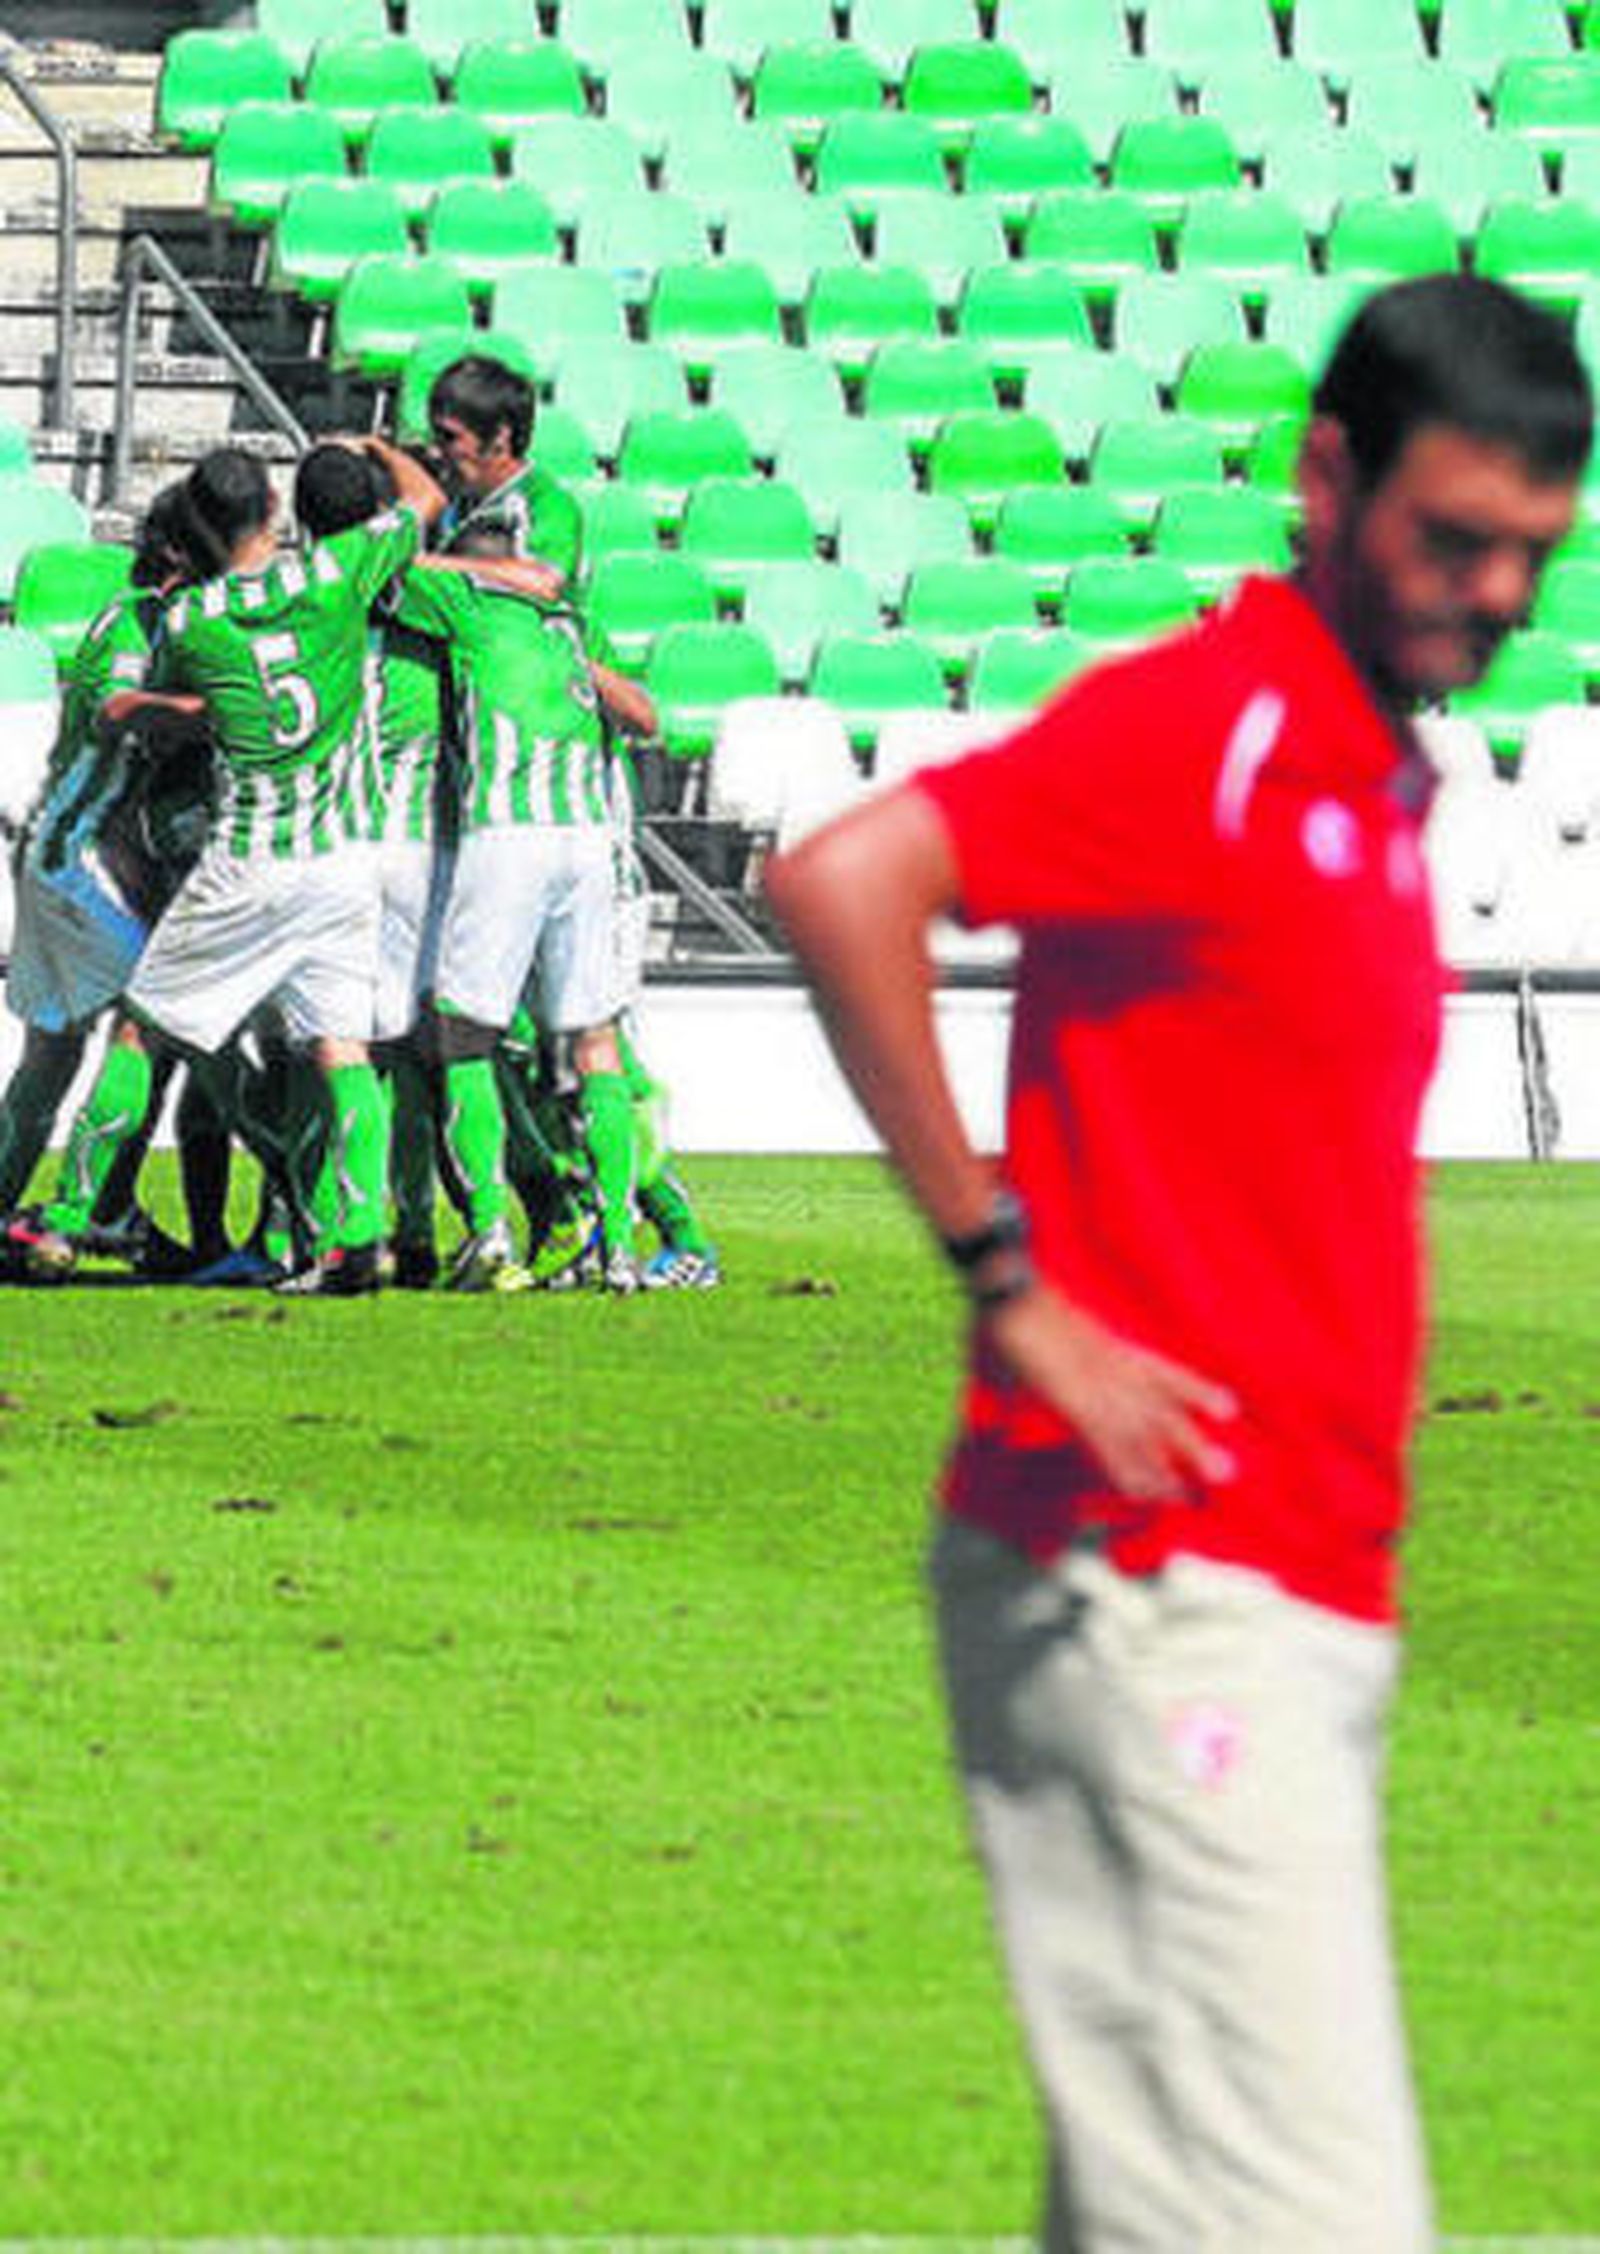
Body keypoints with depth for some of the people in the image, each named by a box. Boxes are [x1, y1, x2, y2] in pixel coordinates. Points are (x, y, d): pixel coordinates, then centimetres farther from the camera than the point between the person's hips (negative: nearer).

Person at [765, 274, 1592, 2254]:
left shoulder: (1373, 783, 18)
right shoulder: (1195, 728, -11)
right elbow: (841, 883, -24)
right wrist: (1013, 1284, -20)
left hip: (1296, 1609, 9)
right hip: (1163, 1599, -9)